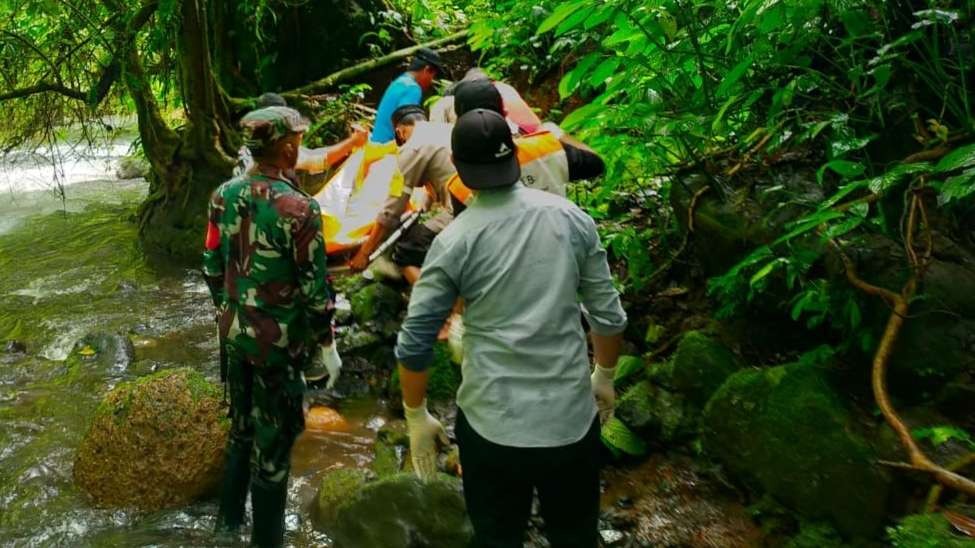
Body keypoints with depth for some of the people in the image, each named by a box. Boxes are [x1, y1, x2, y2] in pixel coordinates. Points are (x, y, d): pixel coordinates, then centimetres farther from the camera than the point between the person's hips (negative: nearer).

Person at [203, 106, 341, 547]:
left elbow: (213, 267, 6)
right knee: (272, 442, 9)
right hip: (279, 341, -6)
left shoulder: (223, 195, -3)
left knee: (240, 428, 24)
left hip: (233, 332, 6)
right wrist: (327, 346, -5)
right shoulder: (299, 208, -22)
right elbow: (314, 290, -17)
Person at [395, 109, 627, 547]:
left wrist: (416, 417, 7)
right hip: (572, 419, 2)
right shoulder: (572, 218, -5)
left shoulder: (454, 241, -11)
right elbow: (609, 316, 1)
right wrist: (604, 376, 19)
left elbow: (414, 343, -8)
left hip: (491, 426, -2)